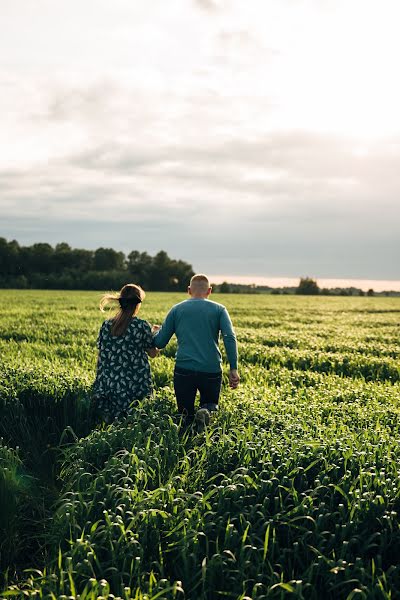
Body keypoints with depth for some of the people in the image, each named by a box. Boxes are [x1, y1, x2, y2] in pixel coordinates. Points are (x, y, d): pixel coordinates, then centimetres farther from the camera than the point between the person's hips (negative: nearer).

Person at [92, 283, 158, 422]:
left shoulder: (106, 326, 4)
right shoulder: (142, 326, -7)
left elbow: (100, 357, 8)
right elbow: (153, 353, 5)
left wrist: (100, 383, 17)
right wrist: (155, 335, 23)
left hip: (108, 386, 4)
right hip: (135, 388, -4)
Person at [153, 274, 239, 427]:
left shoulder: (177, 309, 11)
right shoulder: (219, 309, 9)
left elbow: (160, 343, 11)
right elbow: (229, 338, -7)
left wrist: (156, 332, 33)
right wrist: (233, 369, -9)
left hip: (184, 370, 1)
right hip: (212, 370, 0)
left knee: (185, 415, 12)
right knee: (211, 403, 22)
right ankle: (206, 410, -13)